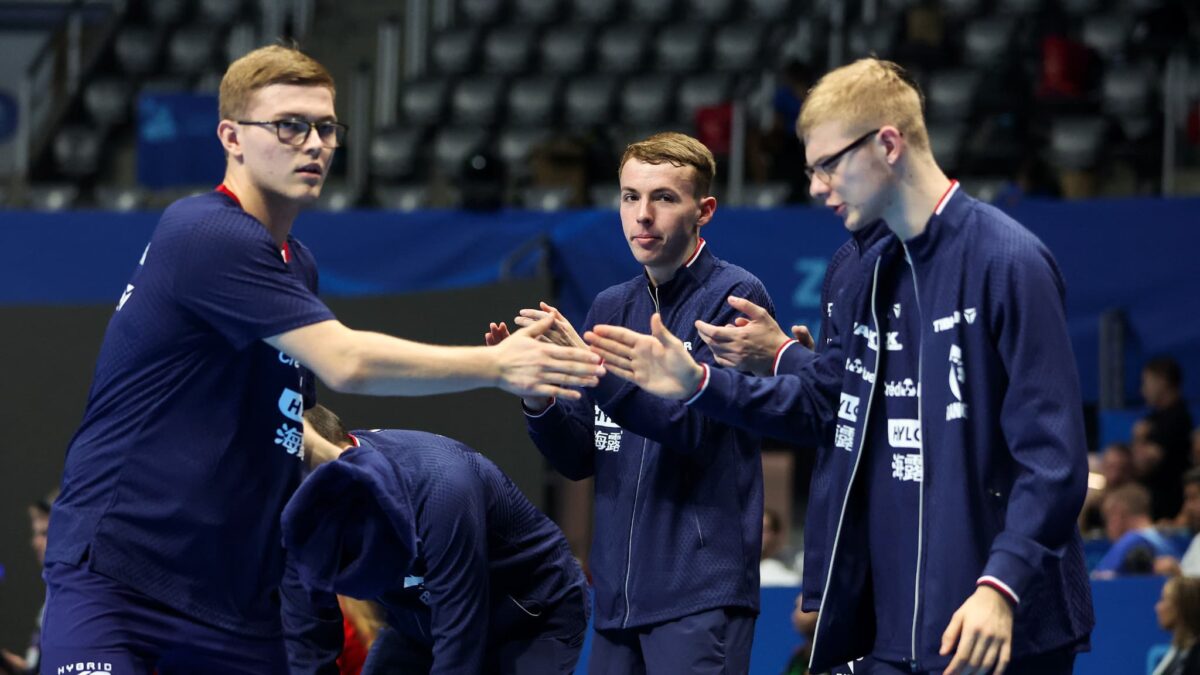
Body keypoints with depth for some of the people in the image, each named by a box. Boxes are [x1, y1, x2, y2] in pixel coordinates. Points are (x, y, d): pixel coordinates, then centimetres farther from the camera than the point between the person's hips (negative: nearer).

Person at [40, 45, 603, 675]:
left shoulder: (294, 263, 15)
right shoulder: (206, 235, -15)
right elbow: (345, 362, -22)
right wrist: (496, 365, -18)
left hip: (235, 592, 9)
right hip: (112, 573, -9)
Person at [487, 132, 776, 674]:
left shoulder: (734, 297, -4)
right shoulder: (610, 308, 14)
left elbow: (693, 425, -15)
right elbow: (579, 460, 13)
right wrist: (537, 398, -6)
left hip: (701, 593, -6)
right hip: (619, 594, 6)